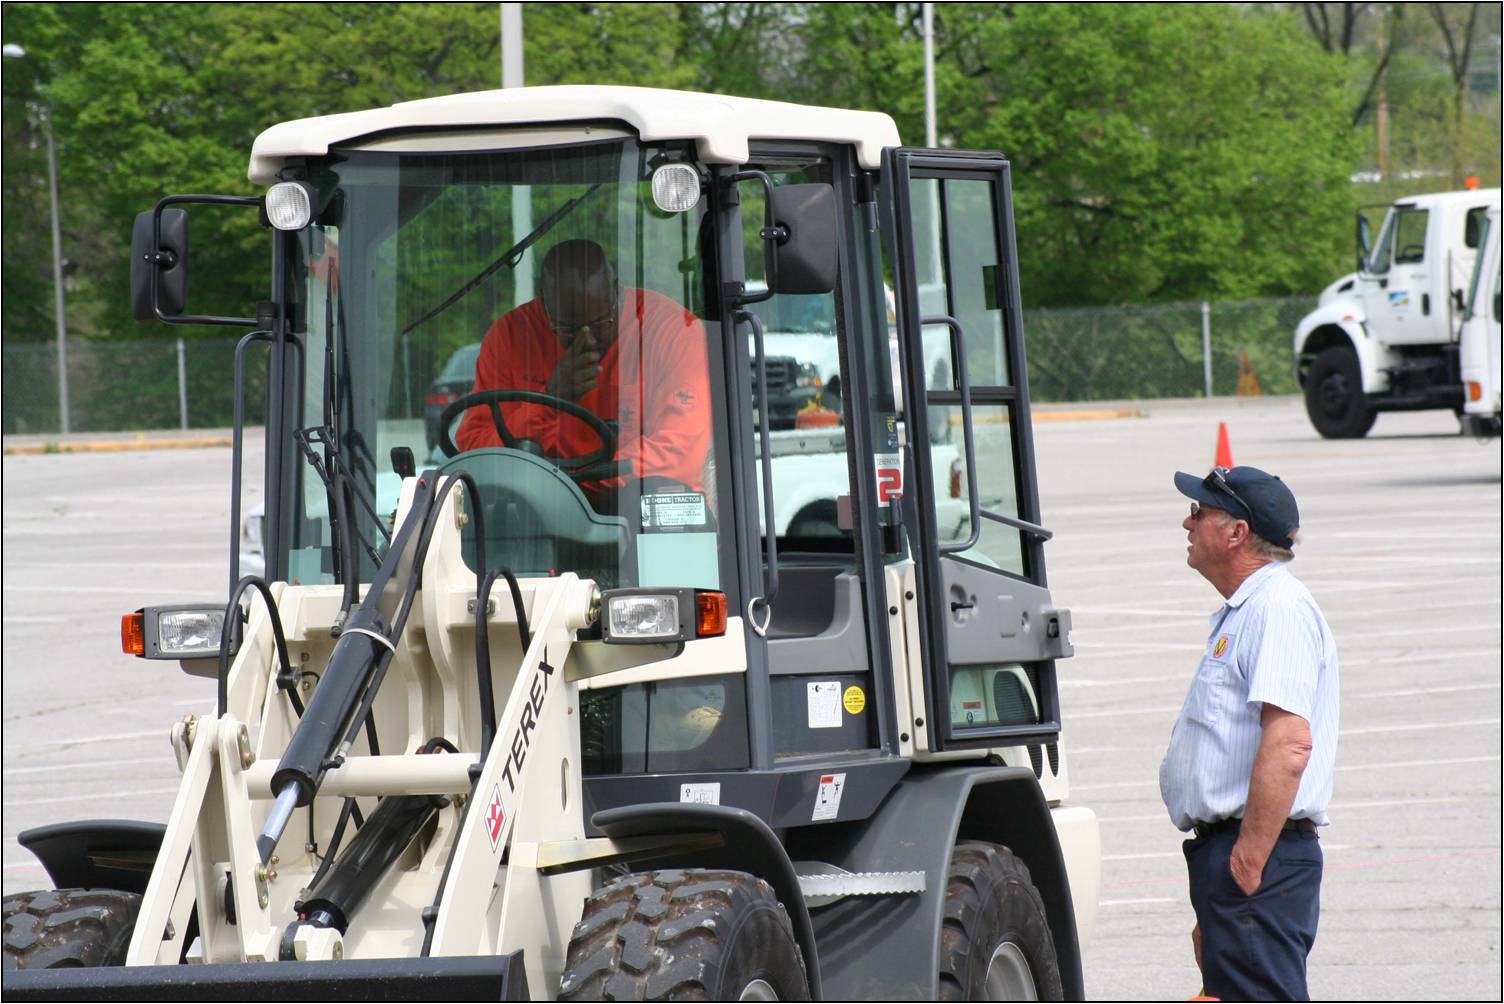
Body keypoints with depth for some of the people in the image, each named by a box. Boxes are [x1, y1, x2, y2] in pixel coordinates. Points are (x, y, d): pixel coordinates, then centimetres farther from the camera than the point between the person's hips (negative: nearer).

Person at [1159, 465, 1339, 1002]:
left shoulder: (1280, 609, -13)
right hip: (1230, 850, 11)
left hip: (1260, 856, -11)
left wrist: (1248, 859, -26)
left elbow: (1288, 743, -24)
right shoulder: (1239, 614, 22)